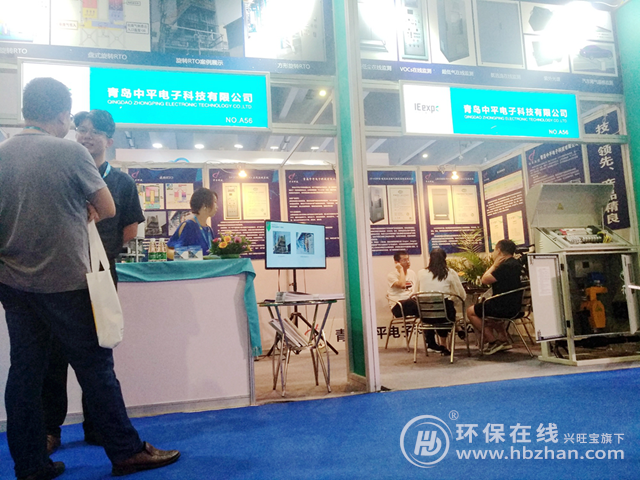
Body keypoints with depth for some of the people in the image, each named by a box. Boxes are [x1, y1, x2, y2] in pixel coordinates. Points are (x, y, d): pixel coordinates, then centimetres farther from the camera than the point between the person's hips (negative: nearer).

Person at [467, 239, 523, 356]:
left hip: (505, 308, -10)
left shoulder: (506, 266, -22)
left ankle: (493, 341, 6)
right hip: (513, 306, 10)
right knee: (486, 307, 35)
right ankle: (503, 339, 29)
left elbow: (485, 280, -19)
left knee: (471, 311, 4)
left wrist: (494, 265, -10)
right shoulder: (515, 264, 11)